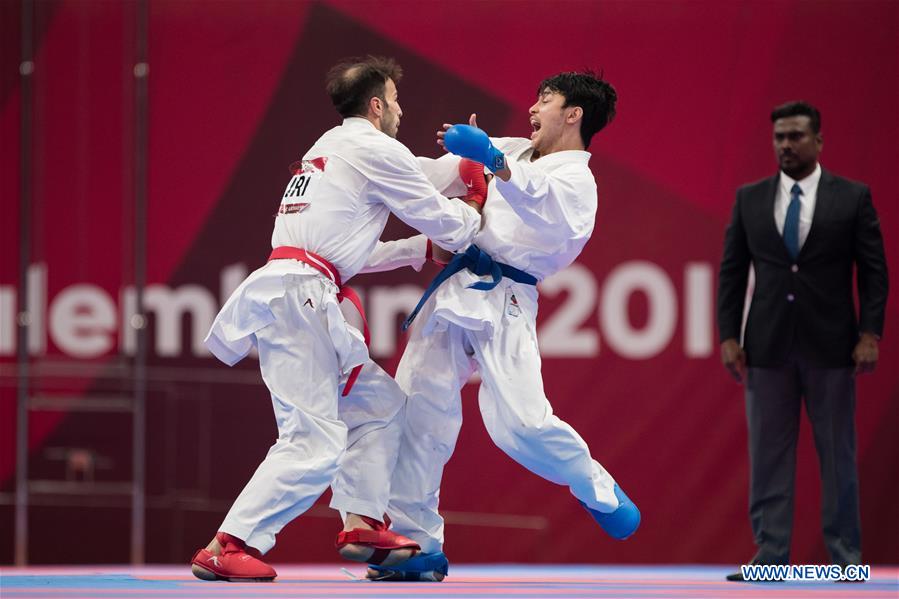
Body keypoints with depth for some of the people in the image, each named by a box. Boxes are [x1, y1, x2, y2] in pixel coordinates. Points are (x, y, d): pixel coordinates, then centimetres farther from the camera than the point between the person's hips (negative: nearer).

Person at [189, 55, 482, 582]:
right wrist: (477, 219, 24)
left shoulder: (329, 149, 26)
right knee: (315, 443, -15)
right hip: (298, 298, -10)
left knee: (380, 403, 20)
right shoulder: (377, 151, -3)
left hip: (288, 296, 10)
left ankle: (366, 520, 17)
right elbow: (442, 220, 4)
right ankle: (227, 549, -20)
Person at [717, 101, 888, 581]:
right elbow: (732, 271, 6)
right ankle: (771, 556, 5)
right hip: (768, 345, 2)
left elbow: (873, 271, 0)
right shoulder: (749, 198, 6)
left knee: (838, 456, 3)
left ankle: (845, 556, 9)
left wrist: (869, 334, -9)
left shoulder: (853, 198, 0)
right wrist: (729, 336, -1)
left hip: (830, 345, -2)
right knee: (768, 456, 2)